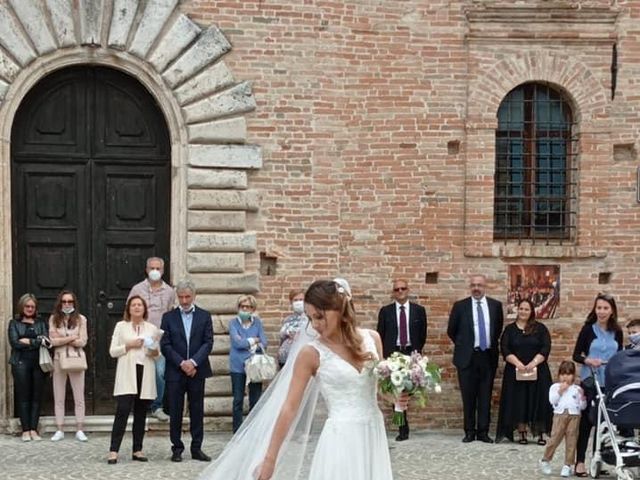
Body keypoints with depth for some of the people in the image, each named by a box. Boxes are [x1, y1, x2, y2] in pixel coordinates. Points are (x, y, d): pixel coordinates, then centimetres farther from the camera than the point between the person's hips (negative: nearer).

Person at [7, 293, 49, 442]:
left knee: (37, 396, -1)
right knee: (23, 397, -3)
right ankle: (25, 430, 1)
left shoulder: (40, 323, 15)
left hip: (38, 363, 2)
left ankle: (33, 429, 3)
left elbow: (46, 341, 1)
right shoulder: (14, 323, 9)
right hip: (21, 363, -2)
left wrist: (28, 342, -8)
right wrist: (38, 341, -6)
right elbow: (14, 342, -5)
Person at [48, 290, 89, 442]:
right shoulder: (54, 319, 3)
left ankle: (79, 430, 7)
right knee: (58, 398, 4)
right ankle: (60, 430, 10)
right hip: (59, 360, 1)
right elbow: (53, 341, -6)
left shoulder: (80, 319, 0)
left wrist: (61, 339, -10)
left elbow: (82, 342, -7)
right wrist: (72, 338, -10)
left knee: (79, 398, 2)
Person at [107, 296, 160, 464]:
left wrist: (155, 352, -5)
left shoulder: (152, 328, 12)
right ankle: (113, 451, -12)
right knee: (122, 411, -12)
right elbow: (112, 351, 4)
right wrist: (129, 345, -10)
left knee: (141, 413, 6)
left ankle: (137, 450, 12)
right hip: (127, 374, -3)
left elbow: (158, 352, 18)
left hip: (146, 374, 3)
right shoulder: (121, 326, 7)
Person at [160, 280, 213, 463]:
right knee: (175, 412, 2)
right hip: (175, 372, -1)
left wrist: (193, 362, -13)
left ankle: (196, 449, 11)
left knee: (197, 411, 5)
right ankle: (177, 449, 10)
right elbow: (165, 345, -2)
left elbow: (208, 342, -1)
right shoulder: (168, 317, 4)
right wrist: (181, 363, -12)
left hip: (197, 371, 1)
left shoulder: (204, 316, 6)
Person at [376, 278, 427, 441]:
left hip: (412, 353, 0)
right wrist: (384, 355, -1)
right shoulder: (385, 311, 5)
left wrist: (417, 352, 4)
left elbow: (423, 335, 10)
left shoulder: (419, 310, 6)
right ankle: (403, 428, 2)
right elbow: (380, 335, 6)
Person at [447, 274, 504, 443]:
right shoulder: (460, 306, 0)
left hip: (488, 357, 1)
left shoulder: (495, 305, 5)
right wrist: (463, 346, 10)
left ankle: (483, 432, 10)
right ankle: (469, 431, 11)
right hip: (467, 357, -1)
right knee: (468, 396, 3)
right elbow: (451, 331, 8)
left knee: (485, 396, 4)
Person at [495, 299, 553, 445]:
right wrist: (517, 363, -16)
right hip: (516, 371, 1)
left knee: (538, 402, -3)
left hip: (537, 371, -1)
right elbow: (505, 349, -2)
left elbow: (546, 348, -4)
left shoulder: (540, 328, 5)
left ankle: (540, 434, 2)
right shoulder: (510, 329, 8)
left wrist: (533, 363, -17)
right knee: (518, 402, -2)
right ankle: (522, 433, 3)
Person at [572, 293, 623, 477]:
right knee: (586, 420, -2)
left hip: (611, 382, 3)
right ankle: (580, 462, 3)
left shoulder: (617, 332, 6)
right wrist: (588, 360, -22)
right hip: (590, 381, -3)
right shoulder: (588, 329, -4)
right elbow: (576, 355, -3)